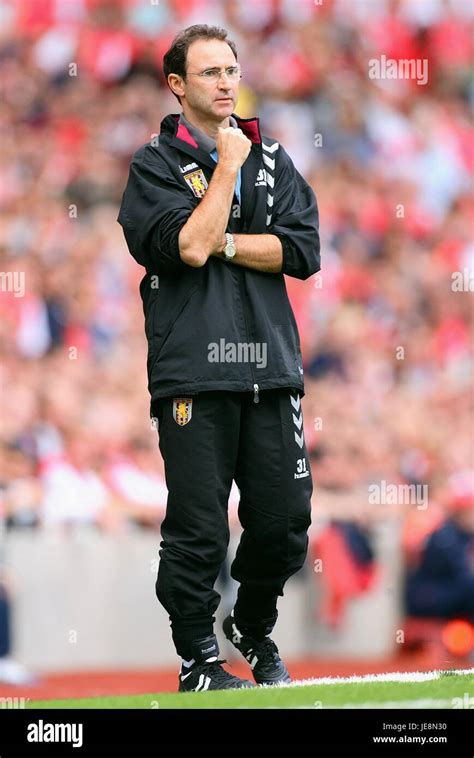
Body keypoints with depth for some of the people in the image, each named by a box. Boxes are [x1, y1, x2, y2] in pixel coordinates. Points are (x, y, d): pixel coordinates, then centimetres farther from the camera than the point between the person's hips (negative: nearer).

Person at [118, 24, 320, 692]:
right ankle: (199, 661, 7)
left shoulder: (272, 159, 16)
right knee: (198, 529, -5)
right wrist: (227, 167, -6)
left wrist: (221, 242, -7)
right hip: (194, 371, -4)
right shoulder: (155, 166, 3)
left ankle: (254, 630, 28)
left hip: (272, 365, 4)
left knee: (285, 523, 4)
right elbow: (189, 246, -14)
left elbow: (303, 252, 3)